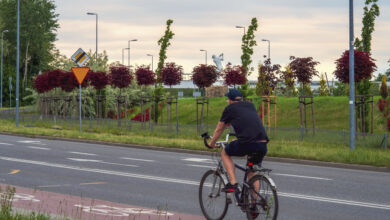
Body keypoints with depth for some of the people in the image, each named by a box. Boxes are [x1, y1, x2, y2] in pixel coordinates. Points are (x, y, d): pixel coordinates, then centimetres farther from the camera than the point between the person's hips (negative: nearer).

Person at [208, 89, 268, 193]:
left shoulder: (229, 109, 14)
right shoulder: (250, 105, 26)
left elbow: (219, 129, 24)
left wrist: (211, 144, 40)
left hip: (246, 144, -5)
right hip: (263, 145, 5)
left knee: (225, 153, 22)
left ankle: (233, 183, 8)